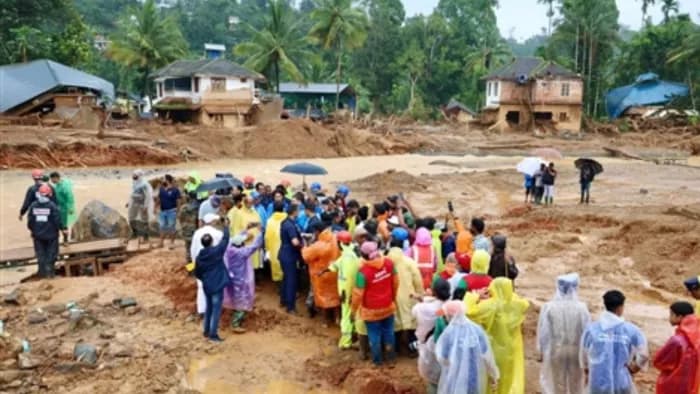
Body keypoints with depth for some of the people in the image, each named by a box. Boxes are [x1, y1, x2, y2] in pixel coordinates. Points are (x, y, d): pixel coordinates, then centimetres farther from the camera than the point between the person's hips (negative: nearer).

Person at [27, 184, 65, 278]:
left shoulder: (33, 205, -4)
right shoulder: (52, 205, -15)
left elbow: (30, 220, 1)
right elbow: (57, 219, -14)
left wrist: (32, 230, 17)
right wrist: (62, 228, 0)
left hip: (38, 234, 3)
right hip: (51, 234, -3)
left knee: (40, 254, 12)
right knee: (51, 253, 9)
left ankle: (42, 272, 14)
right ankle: (49, 271, 5)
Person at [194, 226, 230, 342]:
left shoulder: (199, 256, -1)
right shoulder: (217, 251, -15)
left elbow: (197, 273, 7)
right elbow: (225, 239, -4)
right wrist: (226, 226, 10)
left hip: (207, 286, 5)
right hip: (217, 285, -5)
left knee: (209, 308, 20)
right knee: (216, 310, 0)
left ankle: (207, 331, 28)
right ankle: (213, 334, 1)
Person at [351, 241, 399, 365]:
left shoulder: (363, 271, -29)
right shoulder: (389, 263, -16)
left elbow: (358, 294, -20)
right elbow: (395, 282, 0)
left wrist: (354, 310, -4)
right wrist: (393, 297, 18)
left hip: (371, 310, -4)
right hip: (388, 306, 4)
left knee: (374, 335, 17)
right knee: (388, 331, 24)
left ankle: (377, 359, 34)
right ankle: (391, 355, 41)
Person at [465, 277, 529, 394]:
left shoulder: (490, 305, -23)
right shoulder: (516, 304, -6)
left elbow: (470, 311, -31)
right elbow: (526, 303, 18)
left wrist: (472, 297, -14)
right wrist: (508, 293, 14)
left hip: (493, 350, -4)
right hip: (511, 350, 4)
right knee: (512, 381, 15)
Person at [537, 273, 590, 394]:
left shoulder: (548, 307, -14)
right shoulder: (581, 307, -14)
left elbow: (543, 332, -8)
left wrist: (542, 351, 4)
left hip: (556, 351, 0)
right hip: (576, 351, 0)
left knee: (558, 384, 13)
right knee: (576, 383, 17)